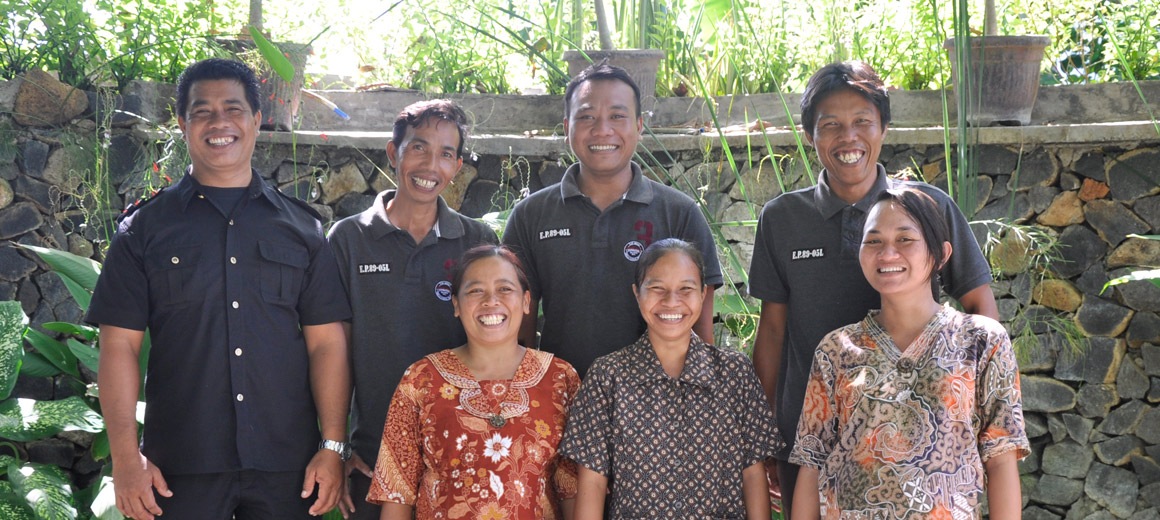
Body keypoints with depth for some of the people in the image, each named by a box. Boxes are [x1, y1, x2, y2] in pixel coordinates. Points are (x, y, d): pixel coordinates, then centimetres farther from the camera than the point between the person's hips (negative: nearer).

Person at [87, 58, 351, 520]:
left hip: (286, 465, 1)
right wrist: (126, 458, -7)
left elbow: (326, 341, 5)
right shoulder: (146, 227, 6)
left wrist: (333, 446, -2)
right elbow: (119, 345, 1)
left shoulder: (301, 227, 9)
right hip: (180, 468, -1)